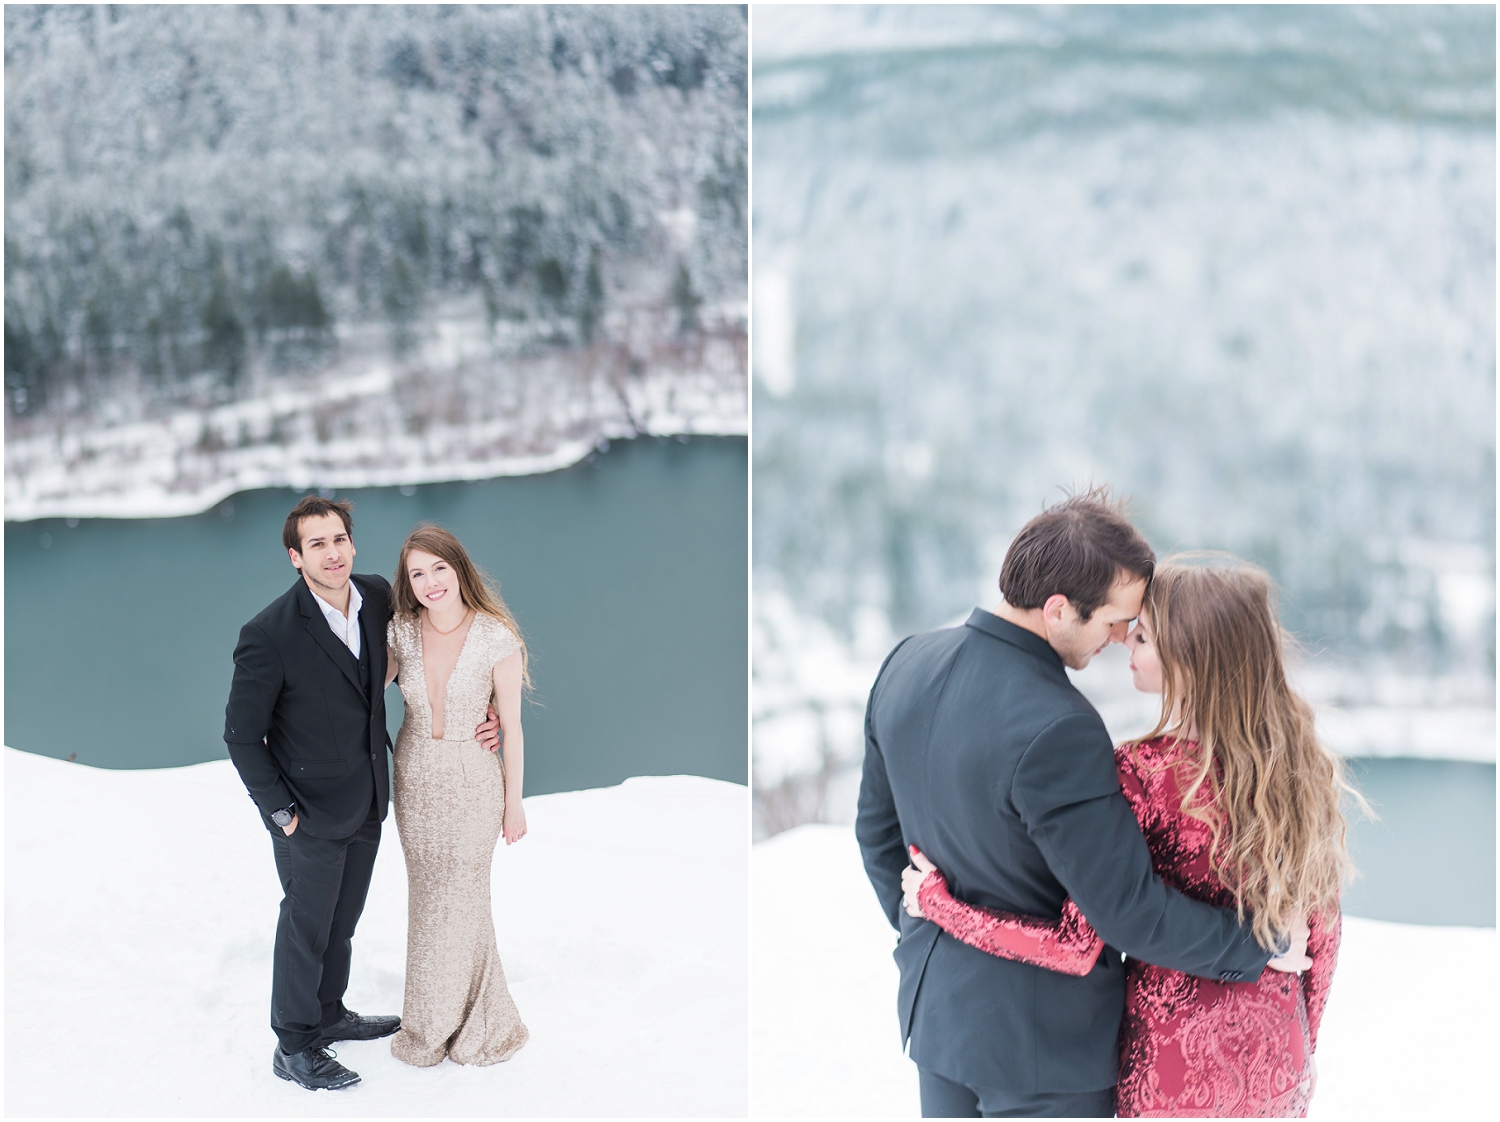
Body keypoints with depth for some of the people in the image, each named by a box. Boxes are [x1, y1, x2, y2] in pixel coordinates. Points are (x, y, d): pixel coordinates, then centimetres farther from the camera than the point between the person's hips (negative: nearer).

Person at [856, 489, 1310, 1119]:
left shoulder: (907, 663, -6)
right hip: (1039, 1034, -7)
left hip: (933, 999, 7)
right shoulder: (1057, 731, -32)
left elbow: (879, 830, 7)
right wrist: (1263, 946, -12)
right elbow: (1129, 911, -26)